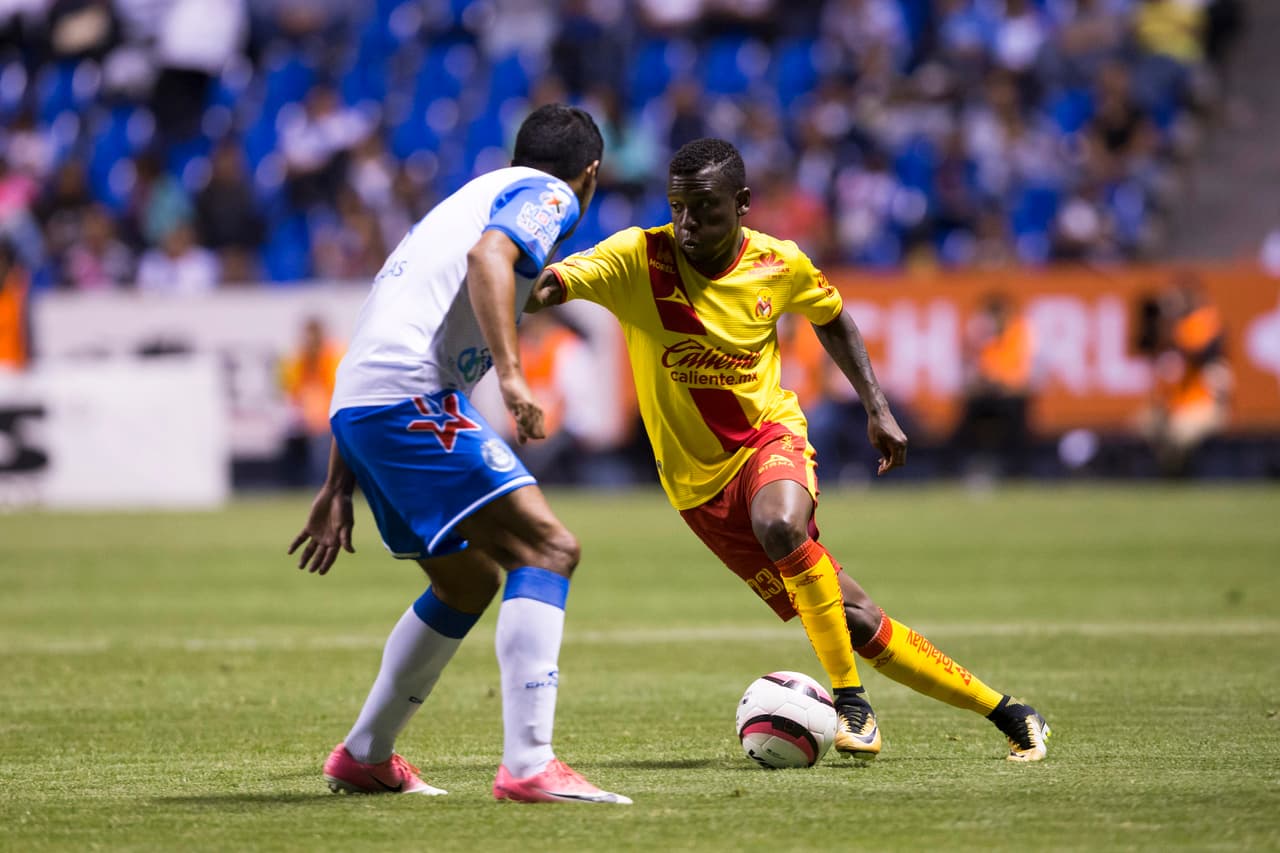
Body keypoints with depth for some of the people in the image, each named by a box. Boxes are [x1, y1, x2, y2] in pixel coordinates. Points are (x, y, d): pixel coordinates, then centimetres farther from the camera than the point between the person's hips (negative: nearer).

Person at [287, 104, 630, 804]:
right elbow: (487, 256, -17)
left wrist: (337, 488, 31)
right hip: (411, 398, -9)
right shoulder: (549, 195, 7)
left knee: (470, 580, 24)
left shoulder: (465, 198, 32)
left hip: (356, 403, 9)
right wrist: (511, 372, -25)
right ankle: (528, 765, -27)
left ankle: (363, 758, 32)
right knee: (547, 548, -14)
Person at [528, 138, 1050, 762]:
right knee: (852, 620, -2)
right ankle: (1003, 712, 12)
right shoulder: (639, 259, -15)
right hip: (698, 480, 0)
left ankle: (850, 699, -24)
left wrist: (878, 409, 11)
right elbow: (552, 283, -30)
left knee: (780, 523, -38)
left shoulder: (780, 266, -7)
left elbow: (831, 317, 14)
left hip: (770, 434, 0)